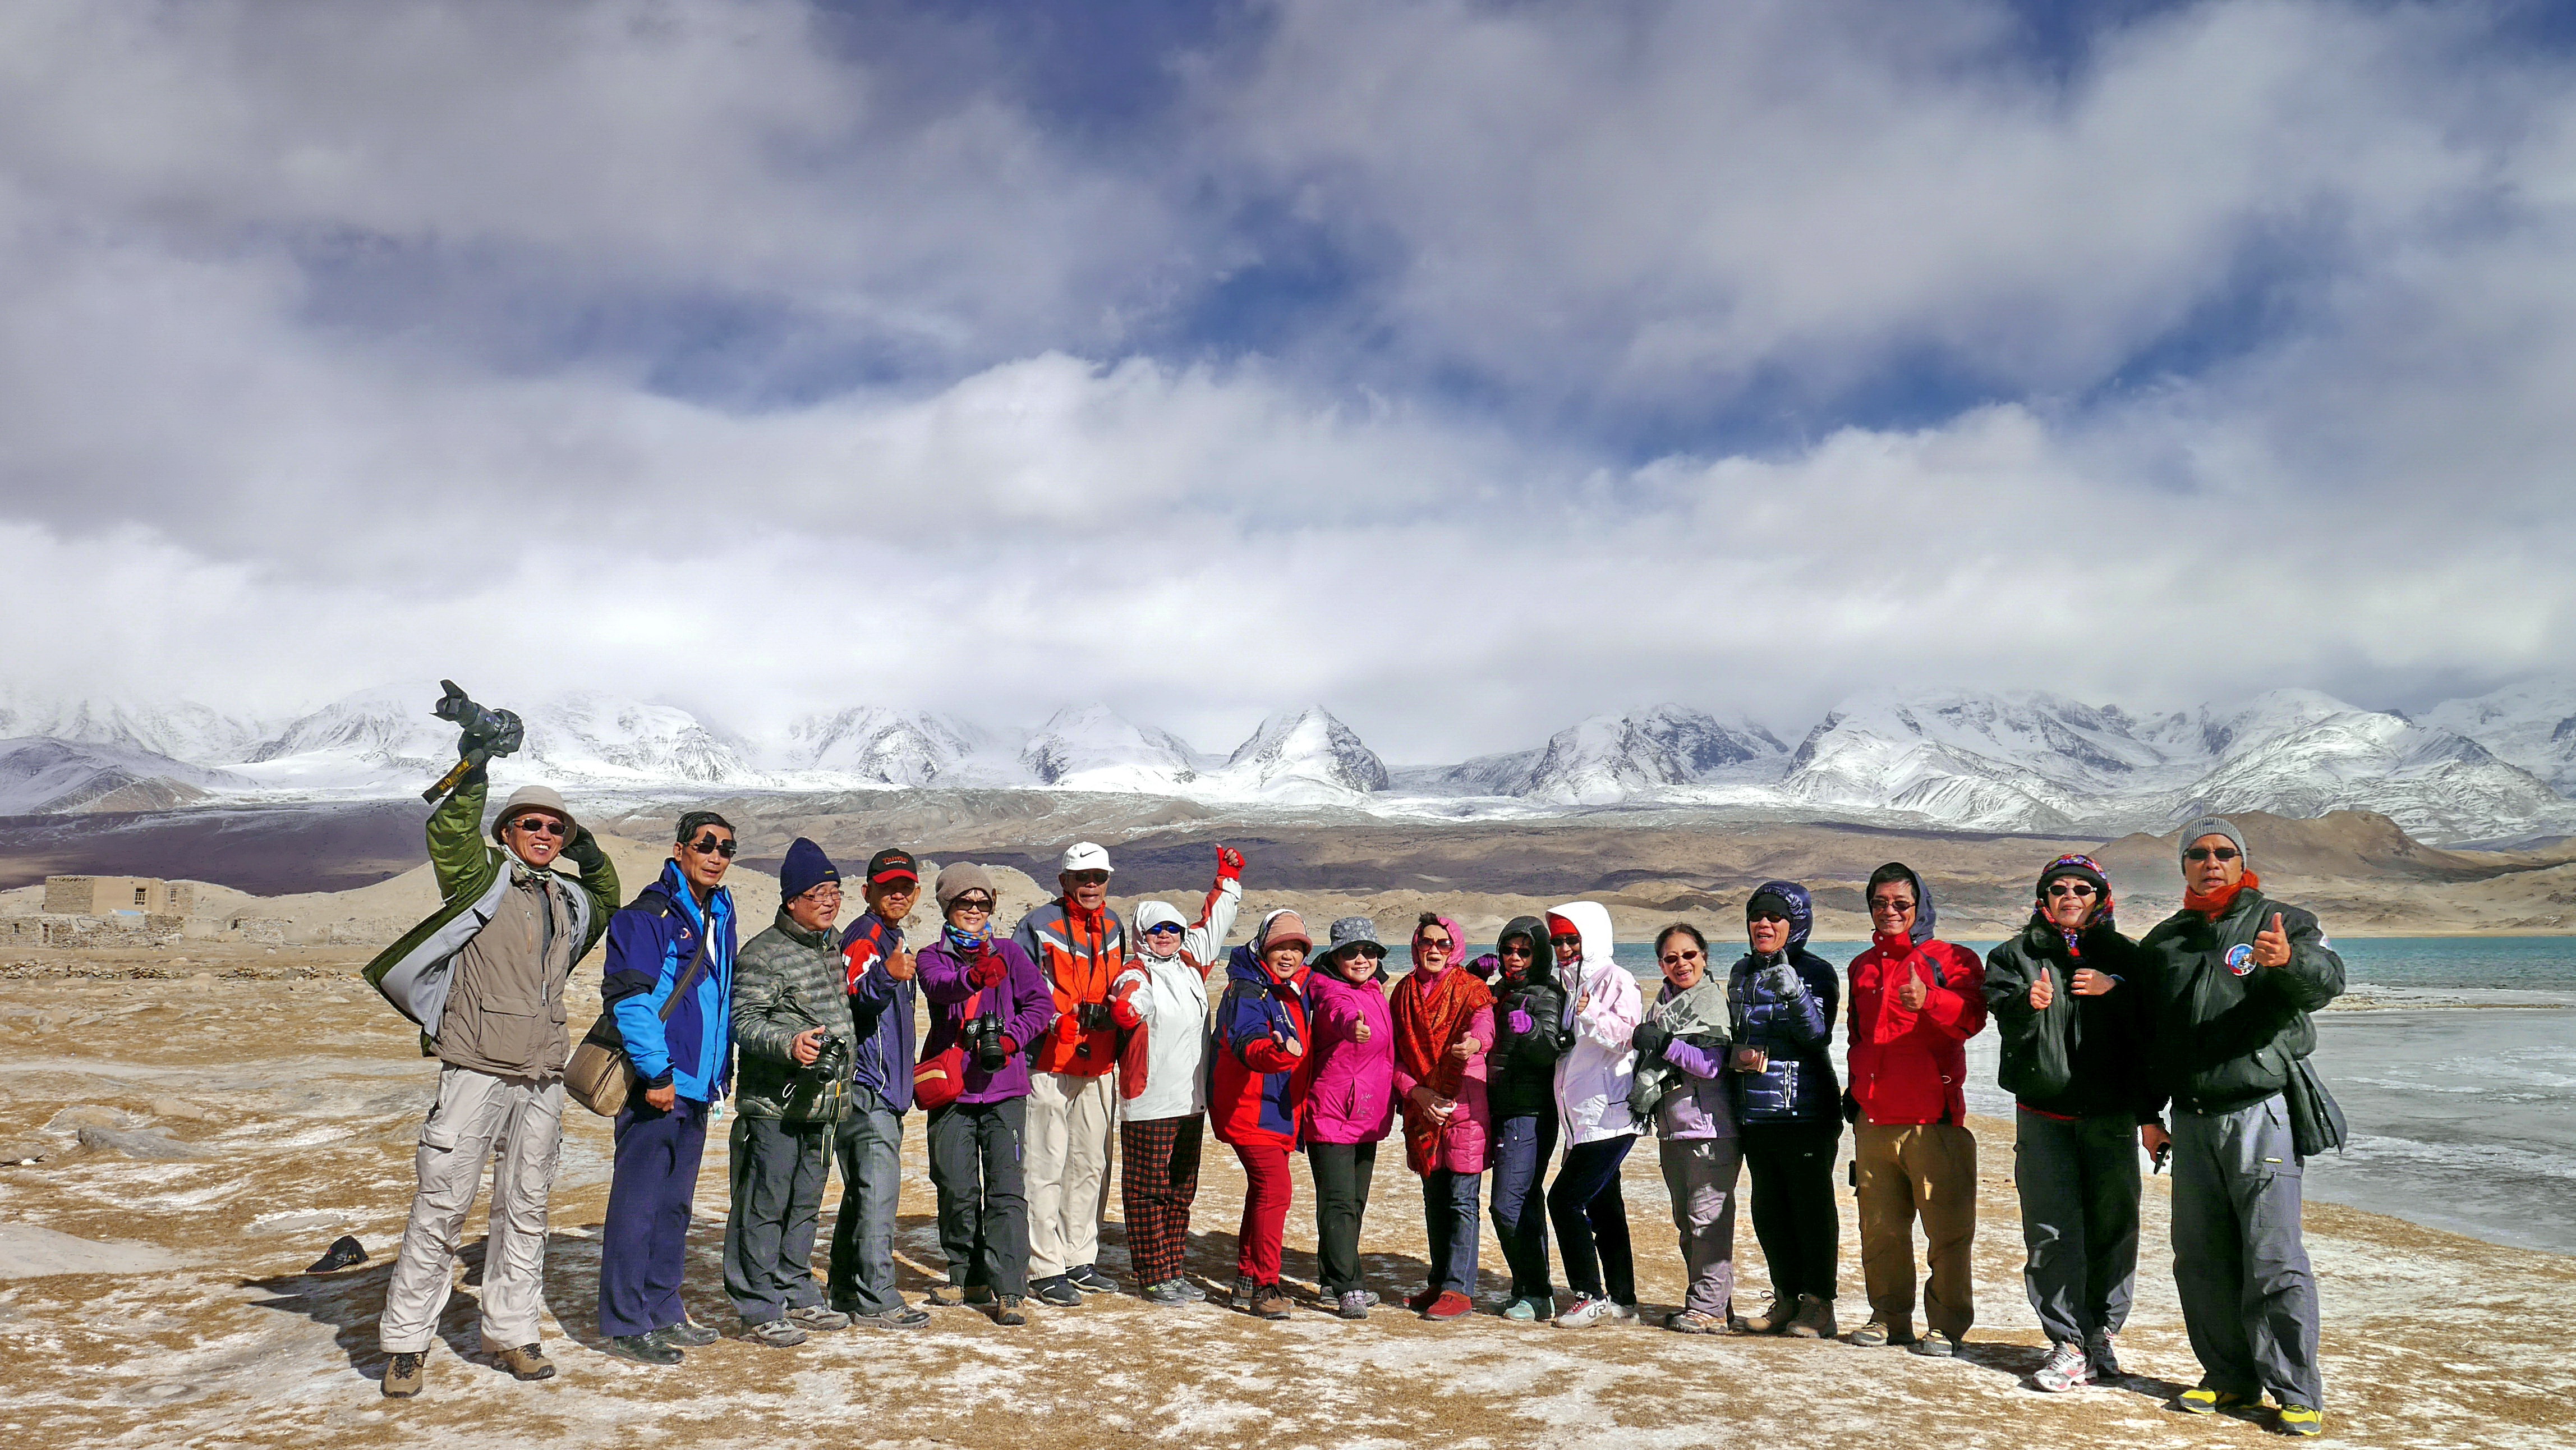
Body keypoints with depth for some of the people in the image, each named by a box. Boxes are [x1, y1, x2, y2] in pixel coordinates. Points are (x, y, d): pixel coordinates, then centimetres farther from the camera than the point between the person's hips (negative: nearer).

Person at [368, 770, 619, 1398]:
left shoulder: (567, 900, 18)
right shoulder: (482, 877, 2)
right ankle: (406, 1338, 9)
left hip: (542, 1077, 6)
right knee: (443, 1202, -3)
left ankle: (510, 1330, 21)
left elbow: (606, 905, 40)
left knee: (525, 1206, 11)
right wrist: (474, 778, -25)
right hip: (477, 1069, -6)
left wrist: (592, 856, 25)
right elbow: (449, 834, -17)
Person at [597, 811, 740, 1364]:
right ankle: (625, 1322, 6)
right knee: (638, 1202, -2)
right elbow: (631, 999, -16)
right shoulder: (649, 914, -11)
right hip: (657, 1085, -8)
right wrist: (656, 1072, -19)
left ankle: (662, 1309, 25)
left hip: (697, 1085, 8)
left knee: (676, 1201, 15)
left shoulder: (719, 914, 14)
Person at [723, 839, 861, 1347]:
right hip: (773, 1105, -8)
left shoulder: (835, 948, 14)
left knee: (805, 1206, 15)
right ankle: (759, 1309, 6)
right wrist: (789, 1044, -31)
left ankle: (797, 1296, 26)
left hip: (822, 1104, 8)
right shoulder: (764, 954, -11)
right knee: (764, 1208, -2)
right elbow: (742, 1023, -16)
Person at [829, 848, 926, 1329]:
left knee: (864, 1191, 15)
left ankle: (848, 1291, 24)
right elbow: (850, 998, -30)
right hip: (865, 1088, -10)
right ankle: (877, 1299, -6)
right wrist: (886, 976, -46)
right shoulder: (863, 937, -11)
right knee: (879, 1189, -10)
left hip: (885, 1090, 10)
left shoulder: (892, 939, 19)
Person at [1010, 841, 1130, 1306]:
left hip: (1098, 1067, 6)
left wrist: (1110, 1012, 6)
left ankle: (1081, 1260, 24)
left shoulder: (1113, 927, 13)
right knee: (1047, 1167, -4)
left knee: (1091, 1165, 12)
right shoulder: (1038, 926, -6)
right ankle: (1045, 1269, 4)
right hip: (1049, 1065, -6)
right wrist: (1063, 1015, -18)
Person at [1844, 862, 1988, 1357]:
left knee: (1946, 1228, -2)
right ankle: (1890, 1317, 22)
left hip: (1934, 1118, -5)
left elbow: (1971, 1016, -19)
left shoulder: (1951, 959, 0)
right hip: (1874, 1120, 5)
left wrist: (1927, 1000, -37)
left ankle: (1946, 1323, 8)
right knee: (1880, 1228, 11)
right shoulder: (1862, 967, 18)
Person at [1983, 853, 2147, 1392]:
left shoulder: (2122, 955, 10)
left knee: (2112, 1227, 5)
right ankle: (2068, 1345, 0)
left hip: (2109, 1113, 1)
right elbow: (2003, 1011, -8)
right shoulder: (2016, 954, 9)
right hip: (2043, 1112, -1)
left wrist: (2115, 990, -14)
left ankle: (2100, 1334, 19)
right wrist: (2029, 1004, -28)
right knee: (2051, 1231, -5)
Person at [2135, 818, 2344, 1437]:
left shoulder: (2282, 923, 1)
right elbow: (2148, 1035, 19)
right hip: (2191, 1119, 5)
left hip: (2260, 1113, -5)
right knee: (2200, 1258, 10)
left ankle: (2298, 1395, 4)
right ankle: (2230, 1379, 22)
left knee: (2273, 1261, -6)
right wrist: (2148, 1113, 14)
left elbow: (2327, 980, -20)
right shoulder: (2163, 942, 14)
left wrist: (2289, 961, -43)